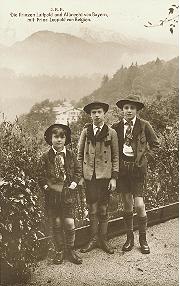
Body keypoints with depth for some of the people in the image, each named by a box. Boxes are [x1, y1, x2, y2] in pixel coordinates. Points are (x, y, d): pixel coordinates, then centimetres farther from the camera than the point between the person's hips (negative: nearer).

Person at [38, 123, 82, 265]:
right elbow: (41, 176, 1)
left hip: (68, 194, 1)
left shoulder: (71, 155, 2)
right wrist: (47, 187, -10)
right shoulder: (45, 157, -1)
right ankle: (59, 251, 24)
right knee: (56, 224, 8)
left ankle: (71, 250, 21)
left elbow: (78, 171, 6)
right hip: (52, 195, 0)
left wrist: (73, 184, -5)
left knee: (69, 223, 2)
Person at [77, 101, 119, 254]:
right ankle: (94, 239, 22)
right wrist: (80, 176, 2)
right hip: (89, 176, 1)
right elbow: (80, 155, 8)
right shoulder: (85, 132, 6)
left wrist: (114, 177, -2)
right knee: (92, 210, 6)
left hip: (105, 176, 0)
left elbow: (115, 156, 4)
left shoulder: (111, 133, 3)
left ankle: (104, 239, 23)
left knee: (103, 210, 7)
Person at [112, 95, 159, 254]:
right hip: (122, 168, 2)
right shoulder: (116, 127, 5)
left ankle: (143, 240, 17)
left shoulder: (144, 125, -1)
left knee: (139, 205, -4)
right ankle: (129, 238, 25)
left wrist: (146, 157, -3)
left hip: (138, 168, -2)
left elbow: (155, 144, 7)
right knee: (127, 205, 9)